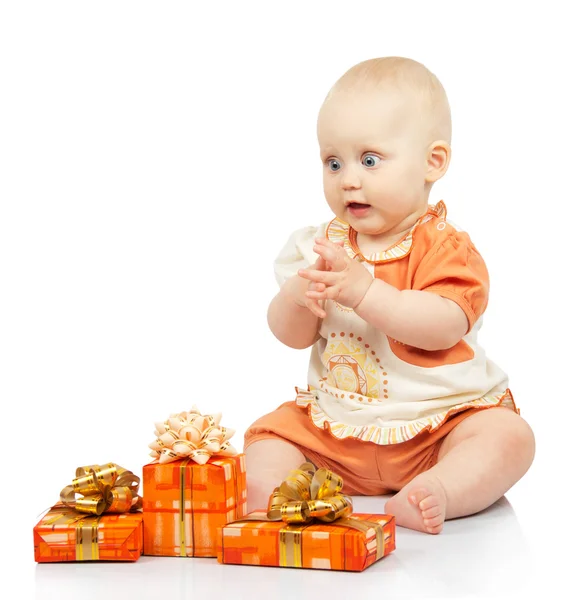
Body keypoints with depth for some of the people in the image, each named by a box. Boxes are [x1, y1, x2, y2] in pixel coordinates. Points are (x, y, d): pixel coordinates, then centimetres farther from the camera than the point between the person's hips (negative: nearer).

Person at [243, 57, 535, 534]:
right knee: (270, 431, -5)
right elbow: (292, 336, 1)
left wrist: (363, 289, -35)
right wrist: (298, 297, -23)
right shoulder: (323, 244, 4)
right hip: (335, 428, 5)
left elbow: (443, 327, -27)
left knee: (509, 436, -27)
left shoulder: (444, 245, -11)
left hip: (441, 419, -4)